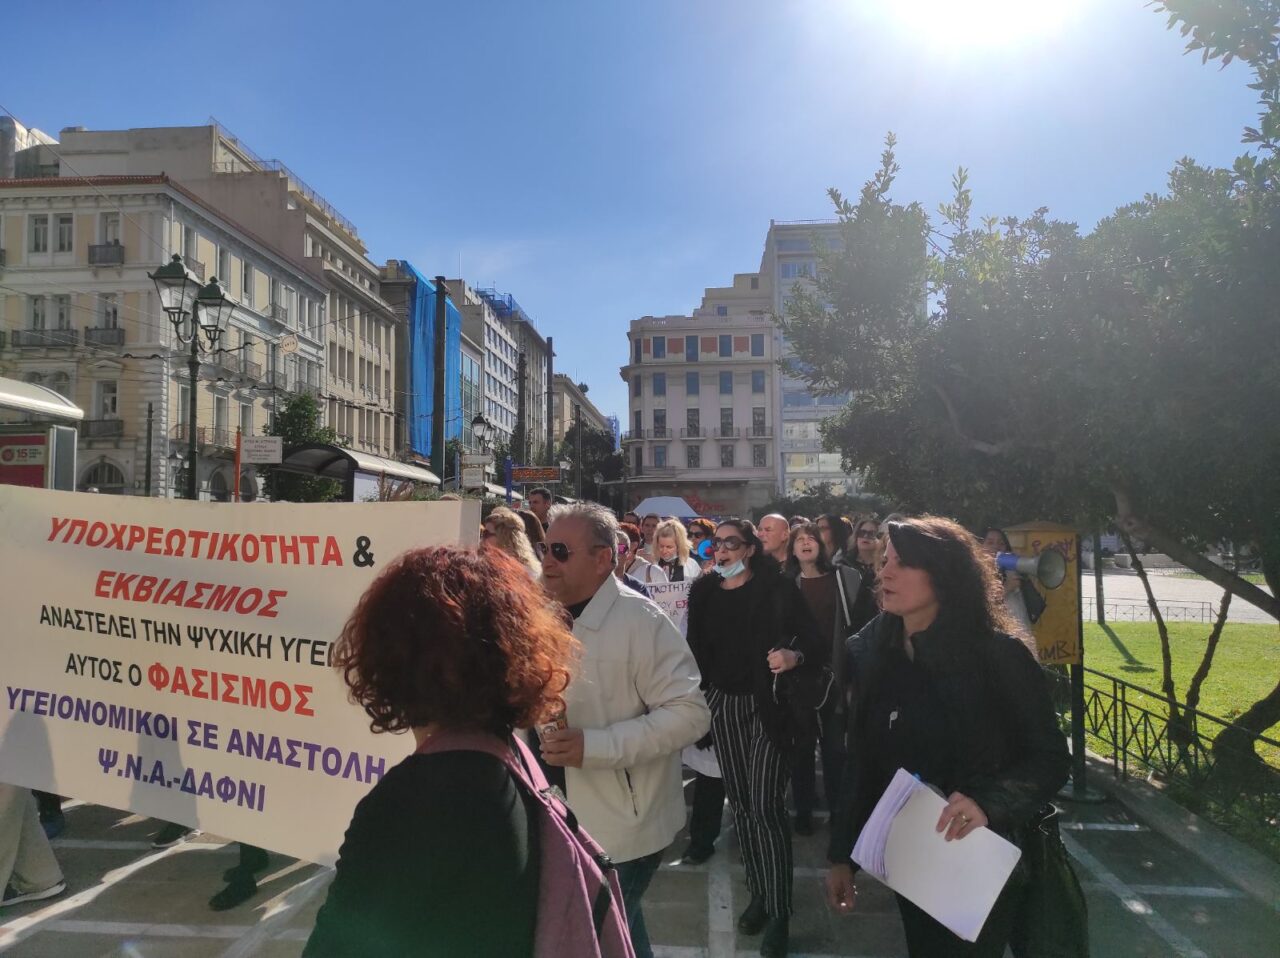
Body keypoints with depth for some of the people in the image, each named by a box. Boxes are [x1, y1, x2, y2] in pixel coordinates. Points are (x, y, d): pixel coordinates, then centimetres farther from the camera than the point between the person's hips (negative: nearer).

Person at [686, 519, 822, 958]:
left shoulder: (776, 587, -9)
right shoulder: (704, 591, 3)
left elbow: (817, 641, -10)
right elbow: (697, 649, 8)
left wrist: (794, 655, -31)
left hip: (768, 703, -4)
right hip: (723, 704, 5)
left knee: (767, 807, -7)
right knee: (740, 803, 13)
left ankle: (779, 912, 5)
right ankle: (757, 893, 28)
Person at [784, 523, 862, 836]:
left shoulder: (846, 578, 1)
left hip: (836, 671, 0)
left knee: (835, 744, 7)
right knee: (802, 744, 9)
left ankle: (838, 809, 23)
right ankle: (803, 810, 22)